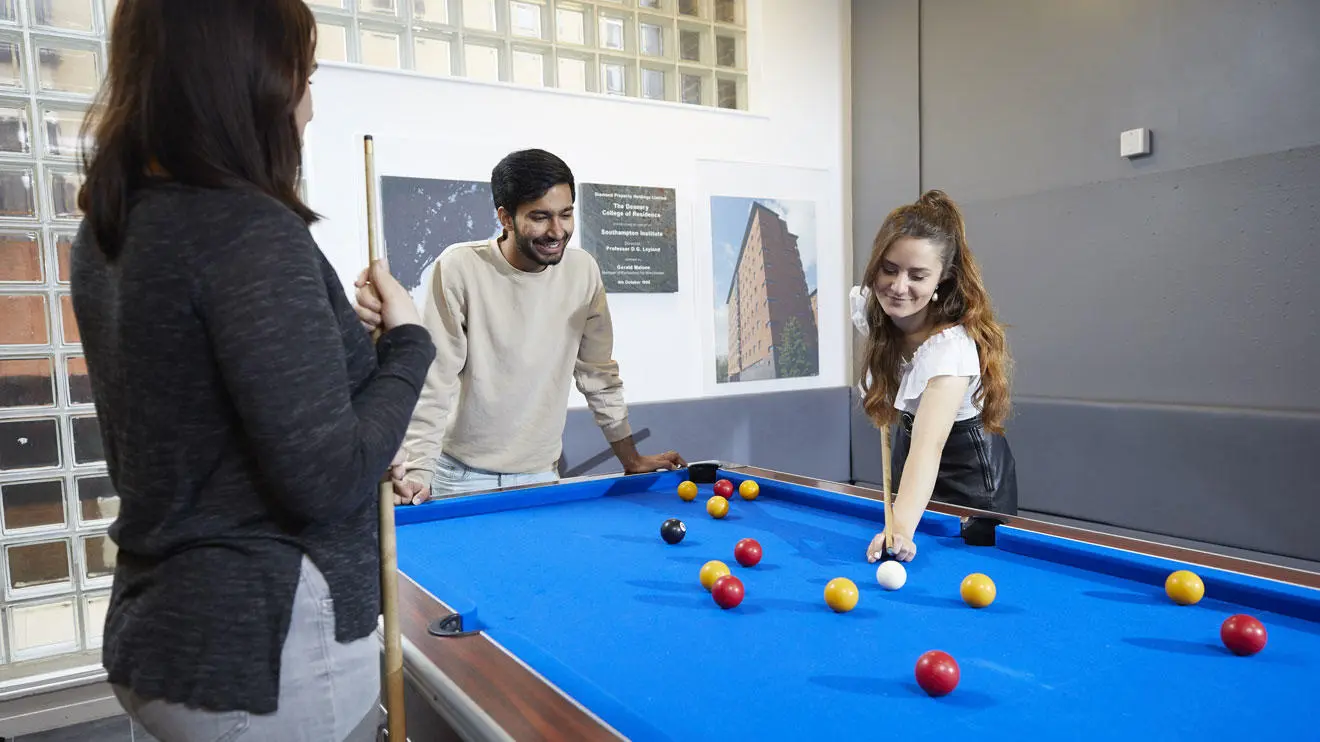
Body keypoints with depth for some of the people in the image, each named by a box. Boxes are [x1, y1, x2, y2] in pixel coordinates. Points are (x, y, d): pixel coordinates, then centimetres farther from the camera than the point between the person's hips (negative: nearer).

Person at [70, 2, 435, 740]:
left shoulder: (106, 231, 4)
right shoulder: (253, 233, -22)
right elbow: (326, 483, -23)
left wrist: (346, 333, 8)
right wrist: (407, 341, -10)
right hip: (267, 652, -8)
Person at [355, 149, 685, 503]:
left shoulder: (583, 271, -6)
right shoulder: (460, 268, -17)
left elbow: (597, 371, 3)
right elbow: (434, 377, -15)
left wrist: (631, 458, 6)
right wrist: (418, 472, -22)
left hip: (540, 475, 3)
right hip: (461, 473, -3)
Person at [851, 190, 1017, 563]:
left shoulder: (951, 346, -38)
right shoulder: (868, 305, -18)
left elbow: (929, 446, -53)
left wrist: (901, 527, -67)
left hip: (969, 480, -7)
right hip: (906, 440, 7)